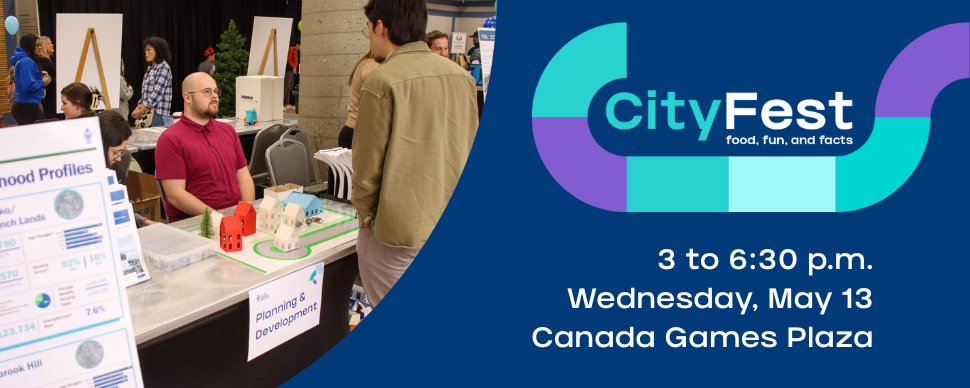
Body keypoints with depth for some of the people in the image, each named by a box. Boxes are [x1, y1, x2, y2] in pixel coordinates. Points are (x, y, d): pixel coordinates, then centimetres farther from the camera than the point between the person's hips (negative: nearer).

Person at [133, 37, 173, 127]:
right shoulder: (150, 68, 19)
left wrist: (143, 110, -16)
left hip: (158, 113, -8)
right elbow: (145, 92, 19)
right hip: (148, 111, 8)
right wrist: (138, 107, 4)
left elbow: (157, 93, -16)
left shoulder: (163, 68, -8)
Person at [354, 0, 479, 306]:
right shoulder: (462, 77, 4)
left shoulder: (382, 81, -14)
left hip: (397, 228, -6)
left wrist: (365, 214, 6)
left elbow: (368, 165, -10)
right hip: (453, 225, 6)